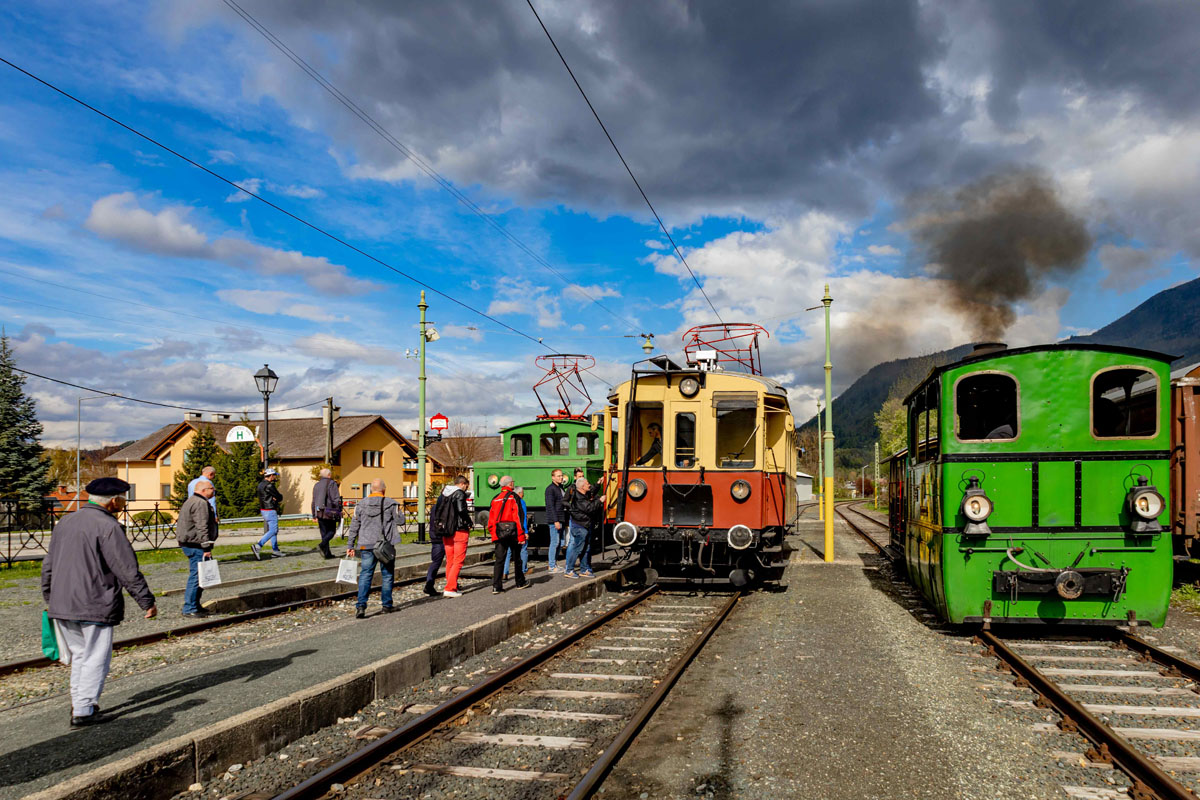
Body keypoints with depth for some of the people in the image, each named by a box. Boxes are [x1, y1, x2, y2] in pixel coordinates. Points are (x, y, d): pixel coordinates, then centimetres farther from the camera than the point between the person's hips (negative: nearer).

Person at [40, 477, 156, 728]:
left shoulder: (65, 522, 12)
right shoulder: (107, 526, -14)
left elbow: (48, 565, 20)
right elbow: (128, 570, -15)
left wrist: (49, 599, 31)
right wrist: (147, 601, -9)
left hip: (62, 604, 8)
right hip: (94, 606, -8)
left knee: (79, 654, 20)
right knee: (96, 657, 1)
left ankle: (78, 702, 26)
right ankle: (83, 711, 2)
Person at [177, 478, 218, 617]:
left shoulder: (191, 501, 20)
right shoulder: (200, 503, -16)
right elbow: (202, 527, -22)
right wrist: (207, 548, -21)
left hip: (188, 543, 11)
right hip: (196, 545, -11)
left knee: (196, 575, 17)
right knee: (197, 576, -8)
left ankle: (194, 605, 23)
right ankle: (189, 609, -5)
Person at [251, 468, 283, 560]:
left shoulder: (261, 484, 11)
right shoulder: (269, 485, -19)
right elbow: (279, 497, -13)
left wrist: (275, 497, -7)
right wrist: (280, 496, 9)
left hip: (263, 510, 10)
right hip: (270, 511, -10)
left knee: (275, 530, 16)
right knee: (273, 531, -8)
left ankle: (275, 550, 19)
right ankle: (258, 547, -17)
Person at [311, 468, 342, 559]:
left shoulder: (317, 485, 14)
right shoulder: (331, 483, -6)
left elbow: (313, 502, 17)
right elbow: (336, 499, -13)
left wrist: (314, 515, 21)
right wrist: (339, 511, -6)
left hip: (319, 513, 6)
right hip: (329, 512, -6)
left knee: (324, 533, 10)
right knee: (331, 531, 6)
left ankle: (327, 553, 9)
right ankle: (322, 545, -16)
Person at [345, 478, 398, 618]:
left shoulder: (361, 504, 5)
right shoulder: (390, 503, -4)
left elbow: (354, 526, 8)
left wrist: (350, 545, 12)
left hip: (366, 545, 2)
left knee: (365, 574, 4)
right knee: (387, 575, 9)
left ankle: (361, 605, -9)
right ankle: (387, 605, 14)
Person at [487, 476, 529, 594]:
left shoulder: (495, 499, 9)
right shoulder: (513, 497, -6)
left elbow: (491, 519, 9)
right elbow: (518, 517, -11)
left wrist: (493, 533, 16)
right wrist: (521, 535, -10)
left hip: (499, 533, 4)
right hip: (512, 531, -4)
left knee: (499, 559, 3)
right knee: (517, 557, 12)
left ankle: (496, 586, -5)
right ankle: (520, 582, 26)